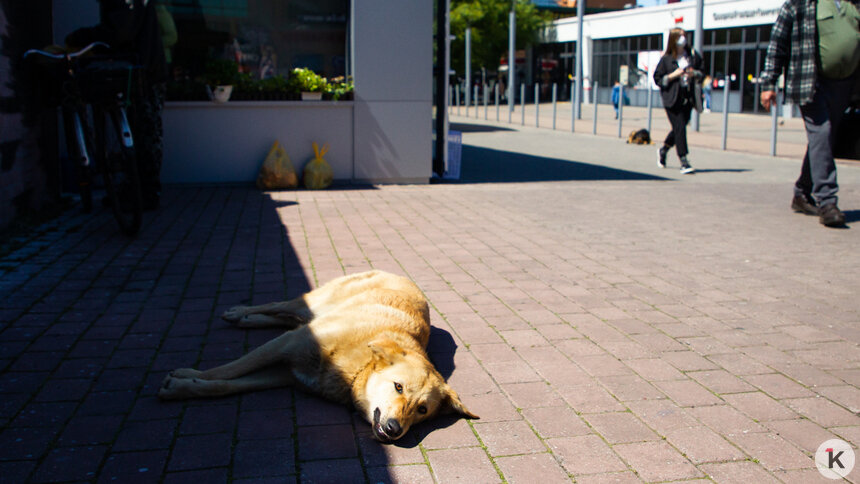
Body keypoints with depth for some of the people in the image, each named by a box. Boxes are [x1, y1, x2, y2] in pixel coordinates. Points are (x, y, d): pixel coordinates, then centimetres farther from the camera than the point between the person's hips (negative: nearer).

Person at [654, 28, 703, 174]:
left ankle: (663, 149, 37)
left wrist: (695, 73, -3)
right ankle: (684, 162, -8)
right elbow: (657, 78, -1)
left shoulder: (693, 55, 8)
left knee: (680, 127, 11)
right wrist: (673, 75, -14)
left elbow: (700, 72, 19)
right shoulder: (666, 58, -2)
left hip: (688, 98, 5)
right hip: (672, 99, -5)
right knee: (679, 128, -11)